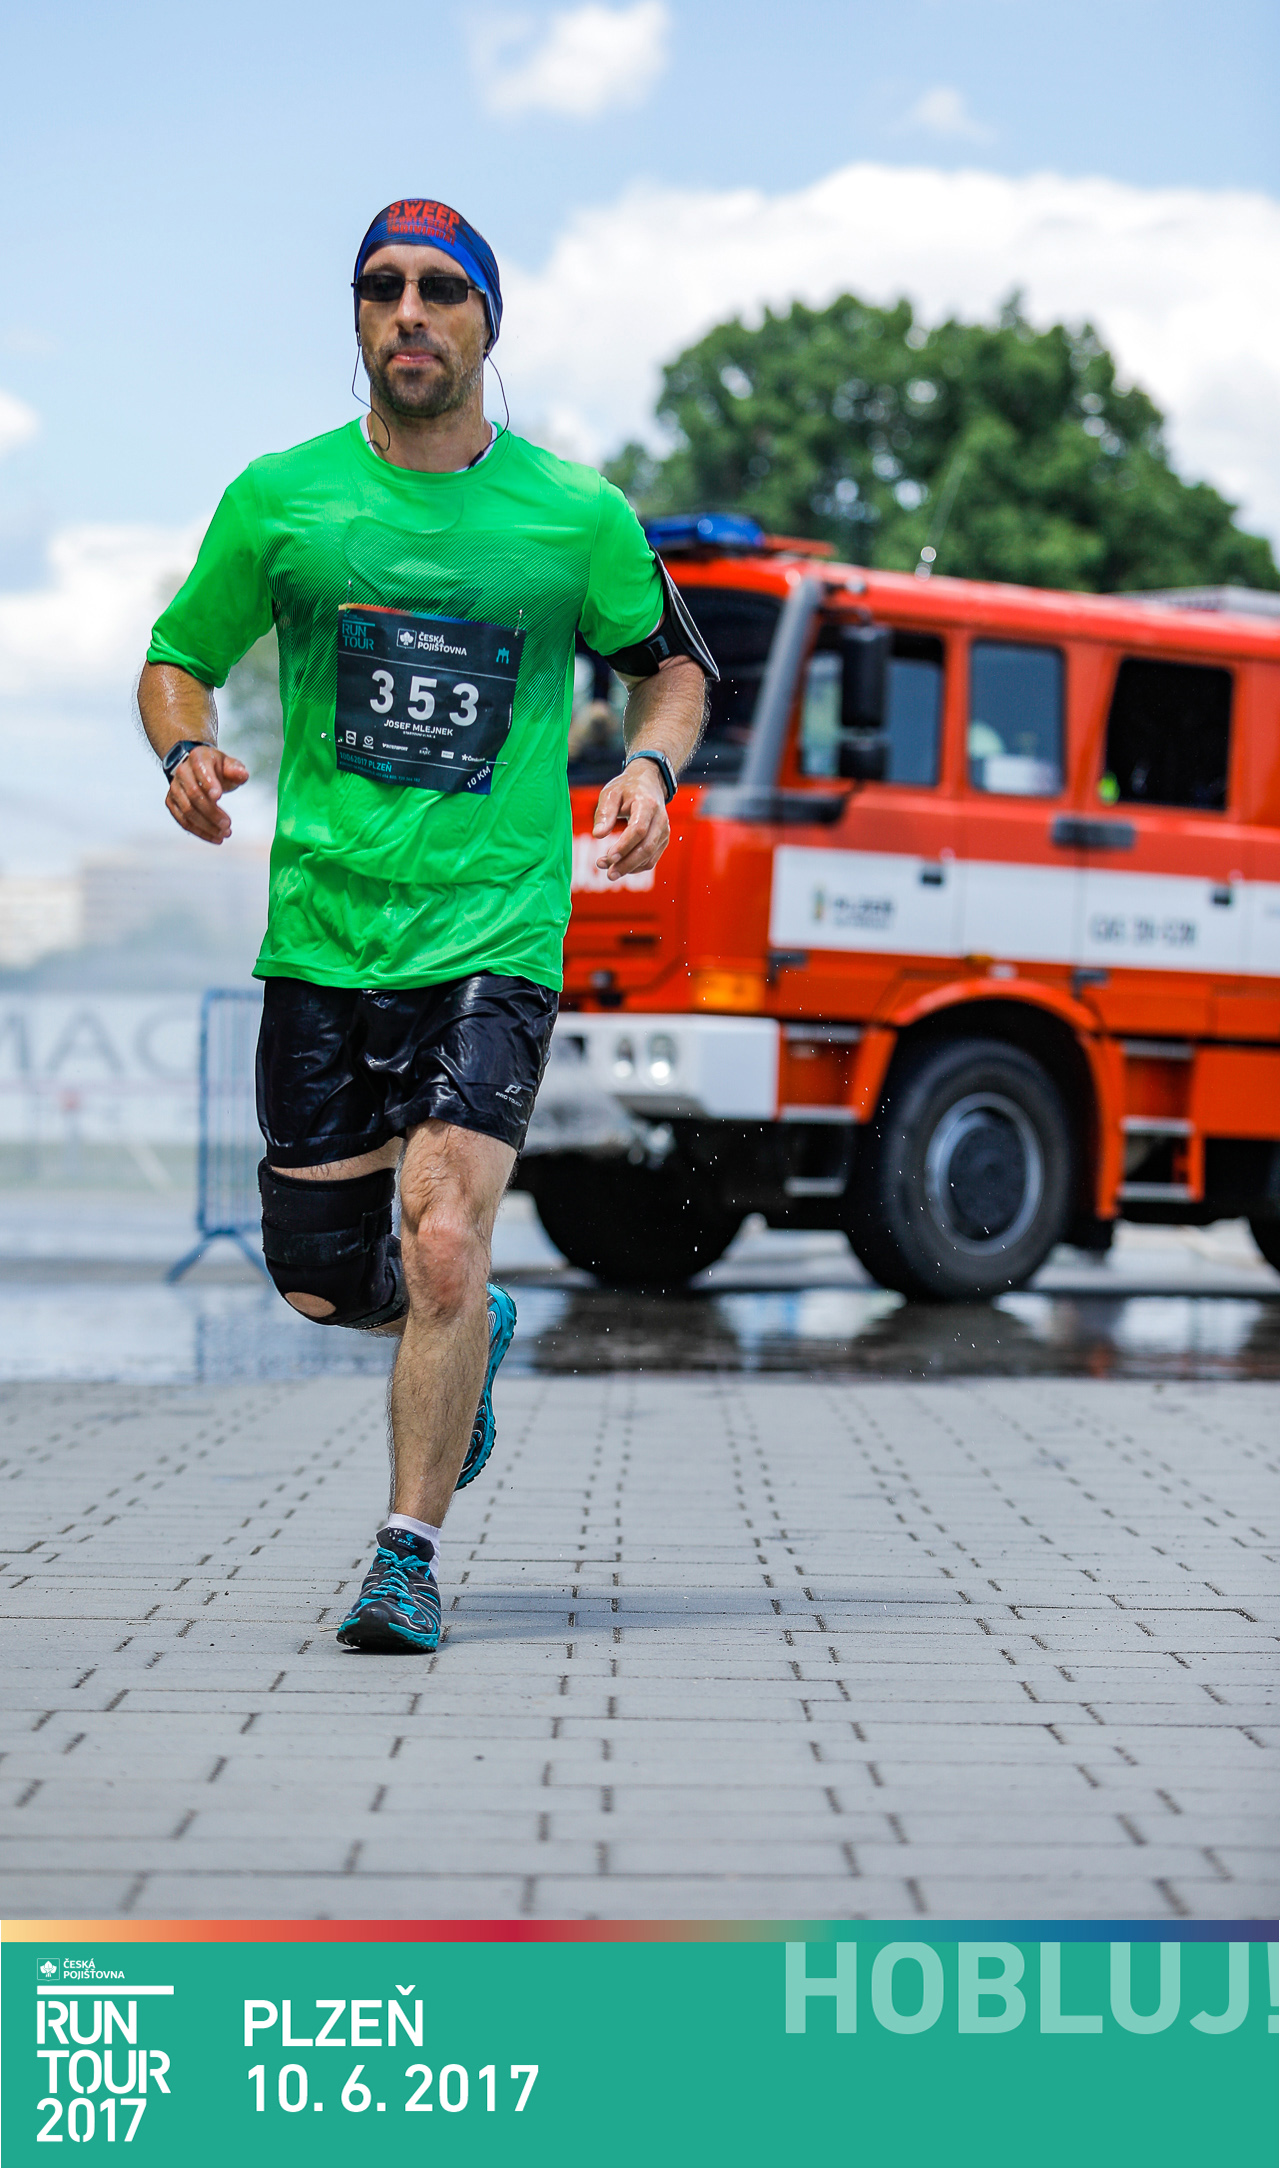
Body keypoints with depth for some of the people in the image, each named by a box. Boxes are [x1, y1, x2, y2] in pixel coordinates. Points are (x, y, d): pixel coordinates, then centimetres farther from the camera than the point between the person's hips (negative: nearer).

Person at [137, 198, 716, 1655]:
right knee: (320, 1283, 8)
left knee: (444, 1247, -17)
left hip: (495, 936, -2)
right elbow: (175, 660, 14)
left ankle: (409, 1554, 0)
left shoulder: (577, 516, 1)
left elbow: (672, 664, 16)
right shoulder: (280, 500, 3)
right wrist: (185, 748, -8)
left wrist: (651, 765, -5)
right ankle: (470, 1340, 43)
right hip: (320, 933, 2)